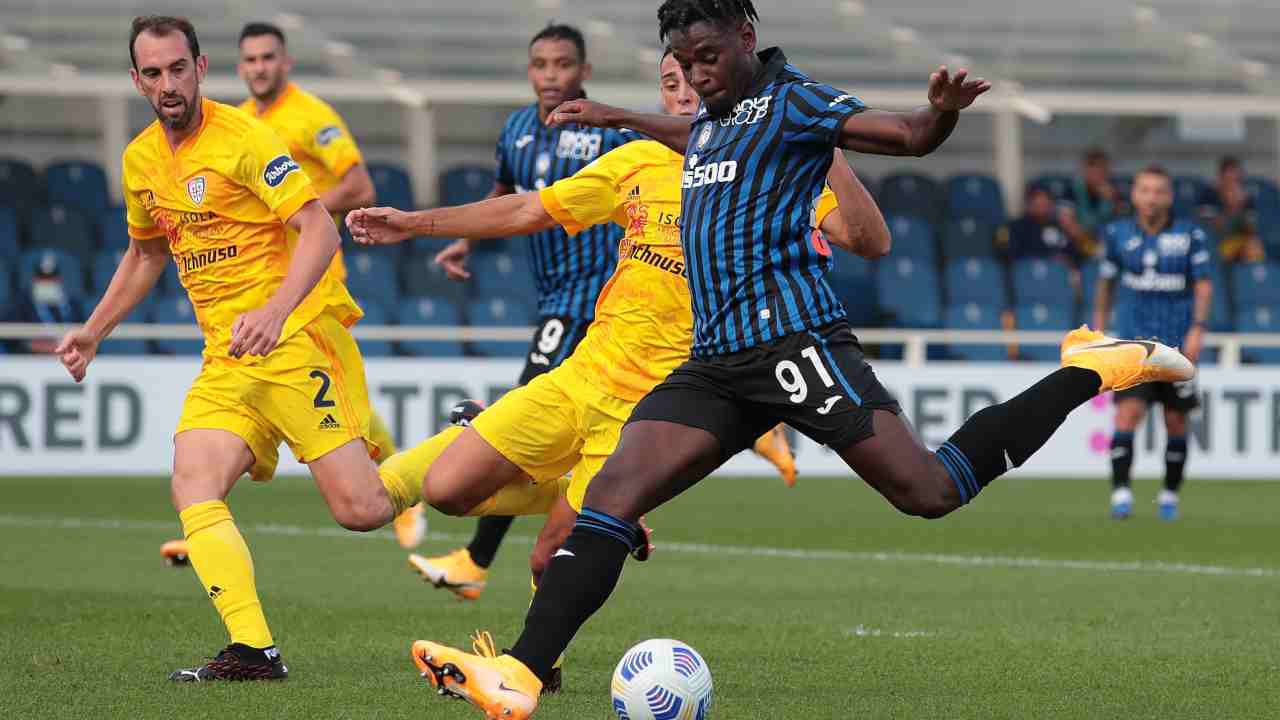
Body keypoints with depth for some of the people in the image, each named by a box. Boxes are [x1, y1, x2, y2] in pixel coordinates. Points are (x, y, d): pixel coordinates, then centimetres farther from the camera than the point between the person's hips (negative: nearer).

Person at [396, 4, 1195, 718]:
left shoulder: (791, 102, -1)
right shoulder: (713, 117, 22)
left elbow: (908, 135, -12)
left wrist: (943, 112, -34)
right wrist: (617, 117, 58)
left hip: (791, 336, -8)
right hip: (716, 361, 8)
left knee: (931, 491, -13)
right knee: (613, 492, -7)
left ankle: (1096, 369, 5)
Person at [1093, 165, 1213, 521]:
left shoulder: (1190, 235, 1)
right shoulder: (1118, 234, 5)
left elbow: (1203, 285, 1)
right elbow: (1106, 284, 15)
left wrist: (1197, 329, -11)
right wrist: (1098, 331, 15)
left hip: (1177, 343, 0)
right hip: (1134, 341, 0)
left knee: (1176, 422, 4)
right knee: (1128, 411, -16)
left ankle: (1170, 495, 20)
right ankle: (1120, 493, -16)